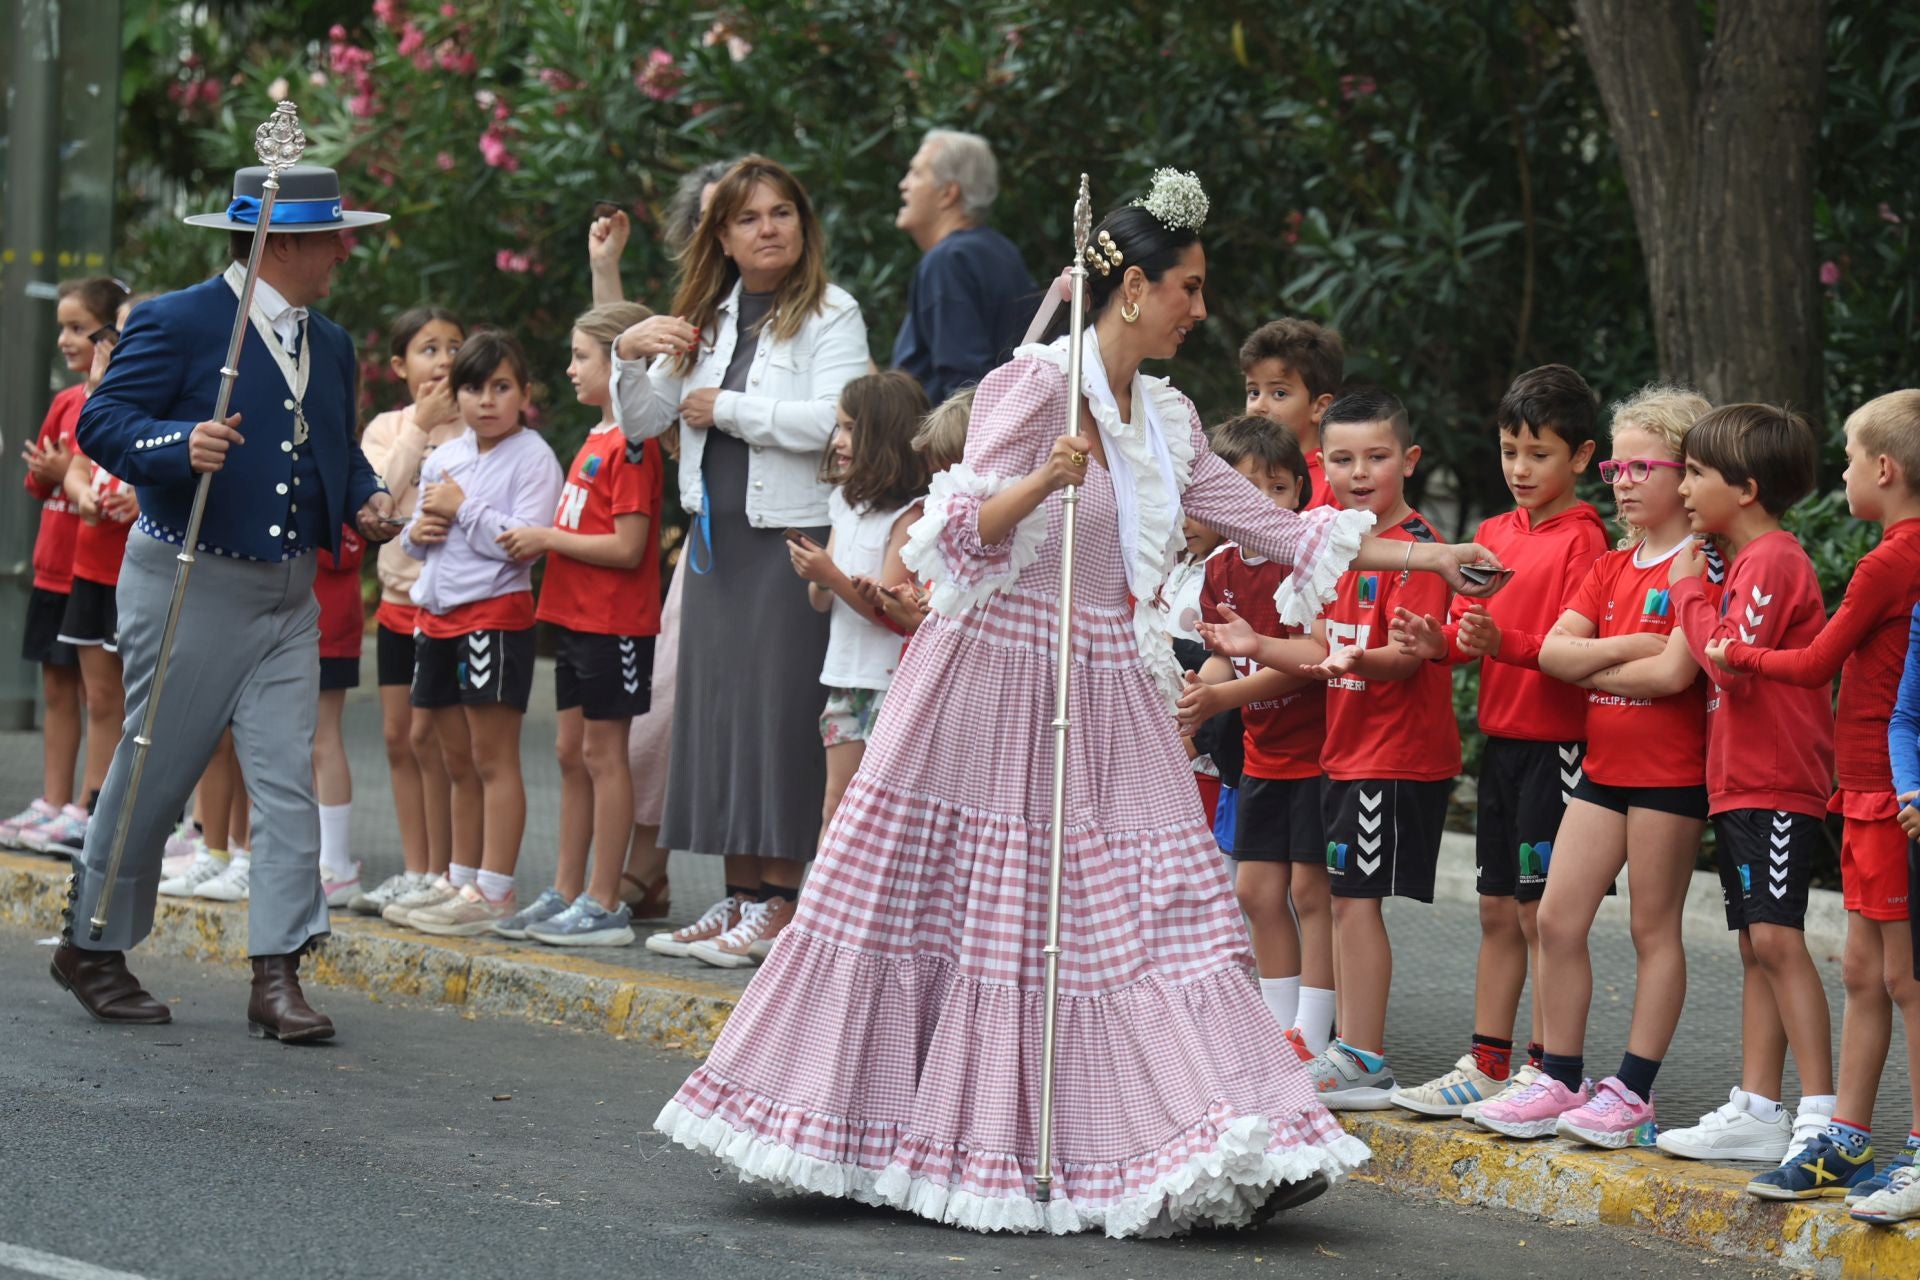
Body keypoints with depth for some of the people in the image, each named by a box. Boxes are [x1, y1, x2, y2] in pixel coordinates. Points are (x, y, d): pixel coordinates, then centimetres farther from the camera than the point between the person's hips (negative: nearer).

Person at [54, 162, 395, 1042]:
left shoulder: (331, 346, 14)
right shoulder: (177, 324, -9)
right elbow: (102, 422, -14)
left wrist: (364, 501, 5)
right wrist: (182, 443, -31)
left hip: (288, 596, 6)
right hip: (188, 585, -6)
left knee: (288, 782, -4)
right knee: (154, 773, 2)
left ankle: (277, 976, -4)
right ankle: (90, 945, 20)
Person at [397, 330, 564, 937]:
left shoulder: (533, 457, -7)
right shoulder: (443, 458, 15)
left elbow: (523, 541, -19)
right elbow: (412, 536, 23)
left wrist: (462, 509, -13)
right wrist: (417, 530, 0)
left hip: (495, 610, -7)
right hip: (436, 613, 7)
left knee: (494, 759, -6)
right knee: (458, 764, 13)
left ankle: (494, 892, -5)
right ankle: (461, 884, 19)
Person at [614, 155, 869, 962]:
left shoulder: (830, 314, -4)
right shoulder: (706, 319, 14)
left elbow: (830, 419, -19)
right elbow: (640, 426, 15)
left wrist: (726, 407, -12)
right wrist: (629, 357, -3)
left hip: (793, 534, -6)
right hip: (715, 536, 7)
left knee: (781, 708, -7)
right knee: (716, 707, 6)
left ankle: (779, 899, -3)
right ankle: (738, 895, 12)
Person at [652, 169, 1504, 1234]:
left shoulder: (1164, 419, 13)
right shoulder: (1038, 383, -8)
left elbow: (1269, 524, 19)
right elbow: (960, 533, -12)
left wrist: (1422, 558, 18)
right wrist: (1045, 479, -30)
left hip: (1107, 699, 6)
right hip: (1000, 676, -6)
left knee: (1150, 909, -2)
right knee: (940, 907, -3)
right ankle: (855, 1135, 7)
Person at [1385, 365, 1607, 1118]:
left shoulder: (1582, 540, -10)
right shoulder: (1493, 533, 14)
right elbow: (1470, 630, 15)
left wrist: (1504, 644, -30)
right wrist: (1440, 643, -6)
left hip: (1557, 741, -8)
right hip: (1500, 738, 8)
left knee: (1542, 912, -5)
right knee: (1497, 910, 12)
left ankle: (1547, 1072, 0)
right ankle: (1486, 1063, 17)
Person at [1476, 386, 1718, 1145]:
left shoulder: (1702, 566, -9)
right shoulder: (1609, 570, 14)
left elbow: (1673, 672, -19)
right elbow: (1553, 650, 3)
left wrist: (1592, 670, -6)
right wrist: (1627, 647, -12)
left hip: (1670, 771, -7)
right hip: (1602, 764, 7)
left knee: (1654, 928, 0)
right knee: (1557, 918, 3)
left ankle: (1633, 1091, 5)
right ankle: (1559, 1081, 10)